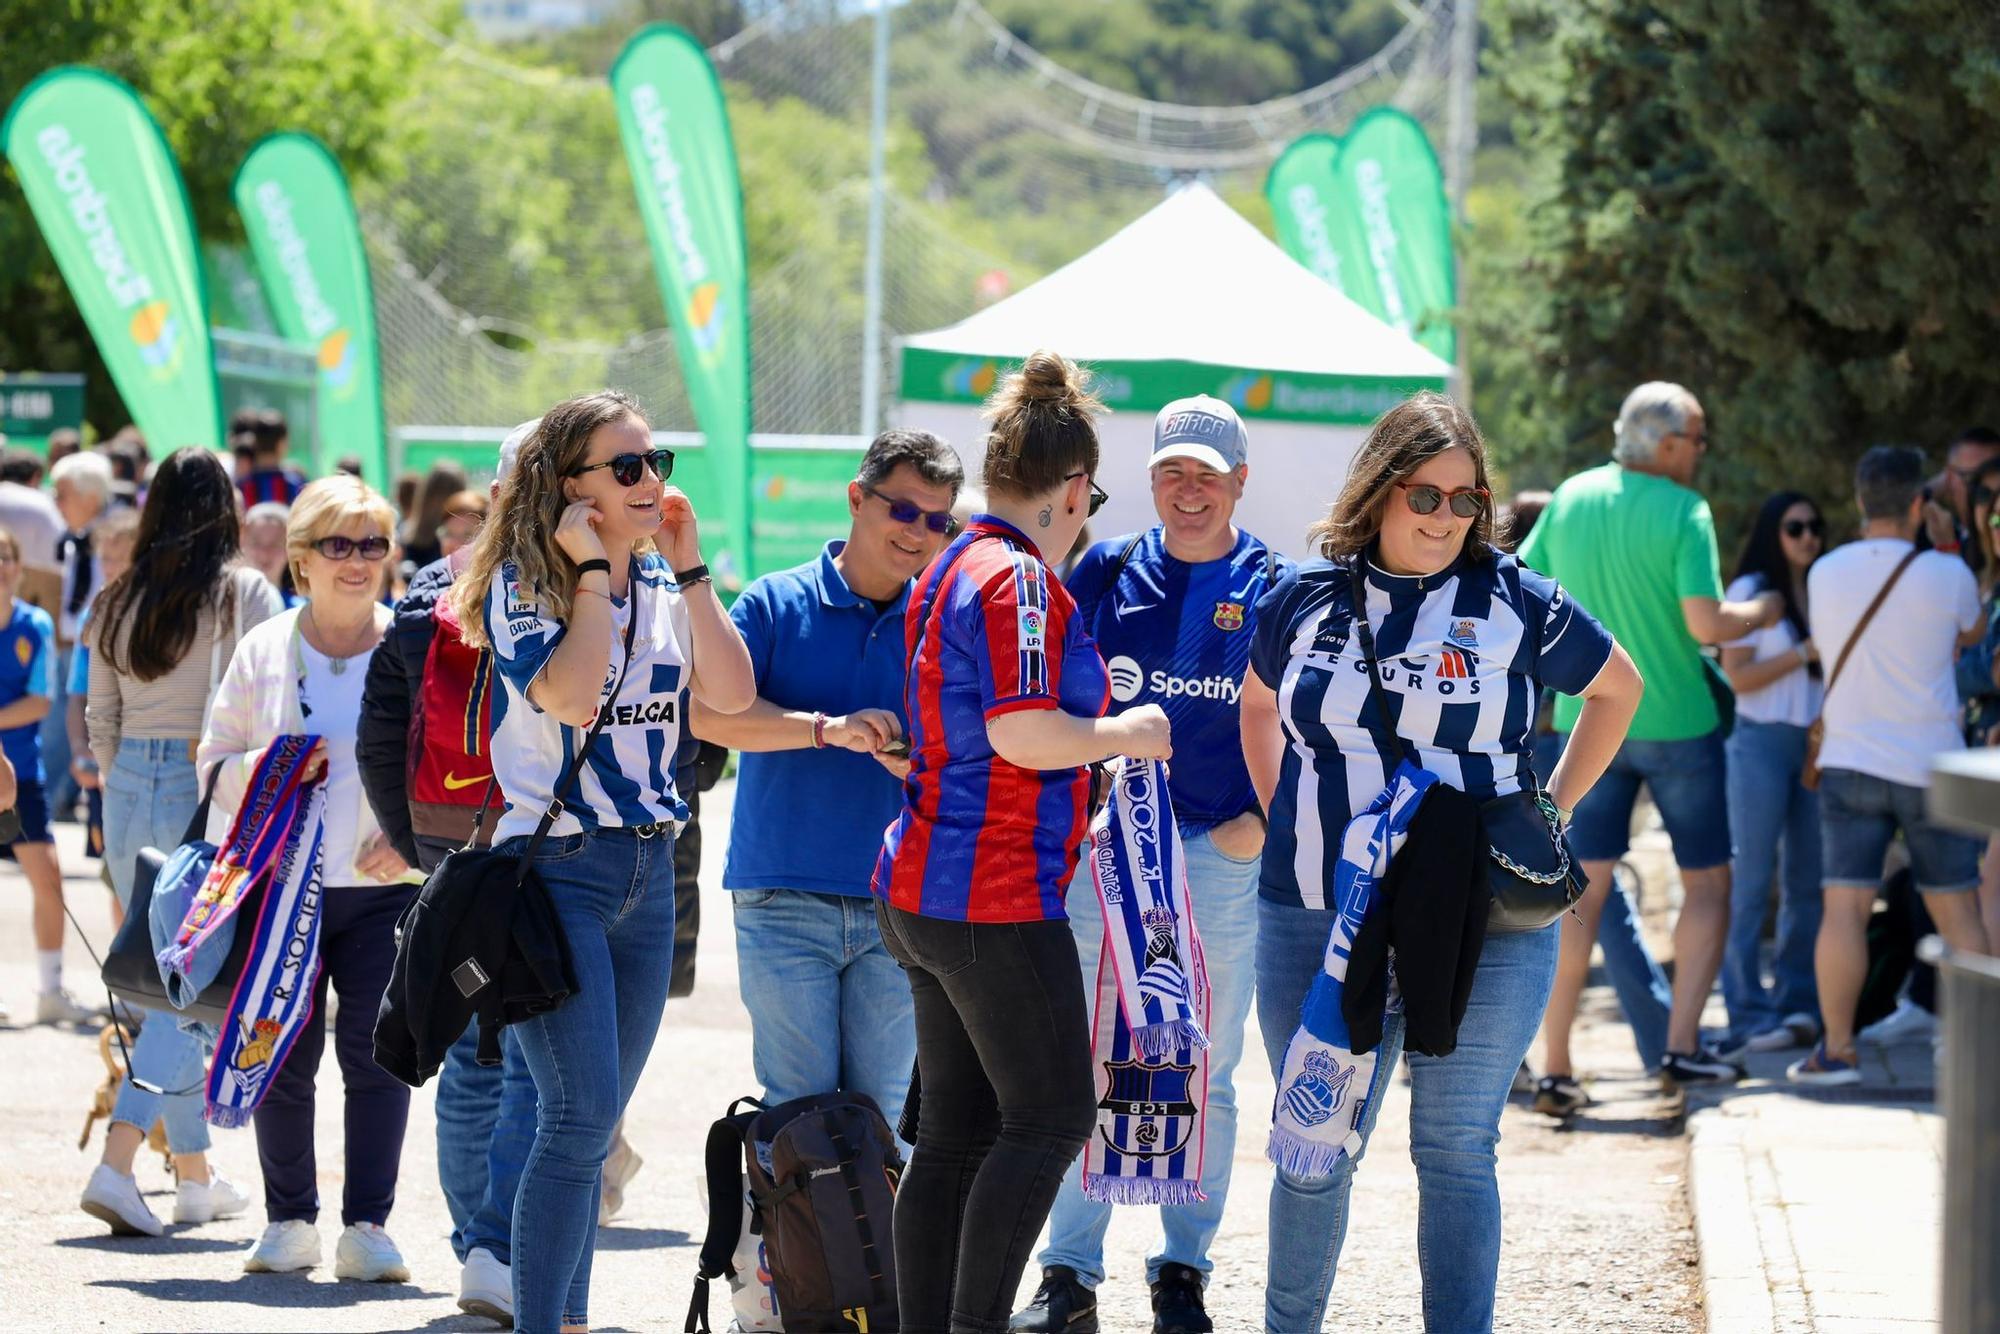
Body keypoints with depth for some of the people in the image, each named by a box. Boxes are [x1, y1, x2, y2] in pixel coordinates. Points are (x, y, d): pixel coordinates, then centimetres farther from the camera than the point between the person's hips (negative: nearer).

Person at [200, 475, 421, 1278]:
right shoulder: (262, 651, 7)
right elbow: (216, 761, 9)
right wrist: (270, 767, -11)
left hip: (383, 884, -1)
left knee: (378, 1055, -5)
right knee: (283, 1056, 2)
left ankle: (367, 1227, 1)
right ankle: (290, 1221, 13)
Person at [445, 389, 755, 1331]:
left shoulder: (664, 584, 10)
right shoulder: (523, 581, -8)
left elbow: (733, 694, -4)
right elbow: (567, 695, -25)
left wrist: (688, 566, -5)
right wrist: (591, 572, -16)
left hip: (648, 868, 6)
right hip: (553, 865, -6)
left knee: (593, 1124, 9)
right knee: (580, 1117, -14)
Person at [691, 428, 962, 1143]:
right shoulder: (776, 603, 1)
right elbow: (710, 714, -11)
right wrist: (828, 728, -23)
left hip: (896, 903, 2)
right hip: (785, 897, -2)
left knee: (882, 1112, 3)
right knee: (799, 1105, -4)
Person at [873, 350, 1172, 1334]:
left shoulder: (951, 570, 15)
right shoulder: (1018, 580, -15)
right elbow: (1023, 734, -23)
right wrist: (1128, 733, -8)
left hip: (920, 890, 10)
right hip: (996, 899, -10)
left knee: (955, 1132, 11)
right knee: (1052, 1116, -3)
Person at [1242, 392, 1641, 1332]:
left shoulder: (1516, 603, 0)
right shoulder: (1305, 599, 6)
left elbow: (1616, 688, 16)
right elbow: (1260, 704, 25)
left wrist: (1551, 810, 9)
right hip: (1317, 925, 2)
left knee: (1457, 1150, 3)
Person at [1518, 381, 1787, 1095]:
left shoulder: (1570, 499, 1)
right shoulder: (1685, 512, -15)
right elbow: (1707, 625, -20)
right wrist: (1762, 612, -1)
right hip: (1676, 722, -4)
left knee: (1582, 891, 7)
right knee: (1707, 882, 11)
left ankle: (1554, 1063, 1)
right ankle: (1682, 1045, 1)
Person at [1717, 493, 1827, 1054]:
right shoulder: (1750, 591, -4)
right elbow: (1738, 676, -11)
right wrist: (1805, 652, -16)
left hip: (1816, 744, 6)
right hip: (1762, 742, -6)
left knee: (1808, 881, 5)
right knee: (1753, 882, -5)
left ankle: (1797, 1003, 11)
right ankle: (1749, 1014, -6)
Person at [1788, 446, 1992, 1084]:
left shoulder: (1824, 574, 0)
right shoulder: (1945, 574, -8)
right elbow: (1971, 632, 11)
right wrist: (1947, 545, 14)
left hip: (1849, 763, 2)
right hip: (1930, 766, -1)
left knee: (1845, 907, -2)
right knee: (1957, 911, 6)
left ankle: (1837, 1049, -4)